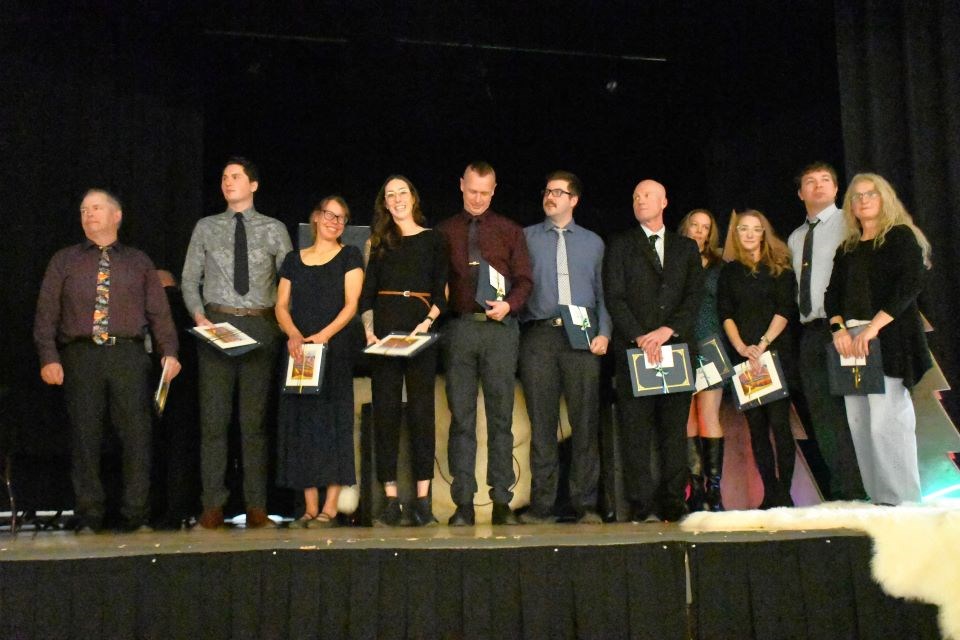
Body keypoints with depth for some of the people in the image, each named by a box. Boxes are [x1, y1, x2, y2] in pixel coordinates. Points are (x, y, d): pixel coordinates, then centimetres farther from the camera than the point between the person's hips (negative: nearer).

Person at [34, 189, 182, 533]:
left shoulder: (138, 262, 16)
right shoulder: (64, 261, 15)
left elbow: (159, 311, 9)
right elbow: (46, 313, 8)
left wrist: (170, 352, -5)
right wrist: (49, 358, -5)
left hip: (128, 354, 0)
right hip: (81, 356, 0)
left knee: (137, 435, -4)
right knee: (85, 437, 1)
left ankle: (136, 516, 4)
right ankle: (89, 518, 9)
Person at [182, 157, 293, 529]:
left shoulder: (274, 230, 7)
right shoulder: (206, 228, 10)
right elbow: (189, 279, 10)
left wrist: (281, 320, -7)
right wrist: (199, 315, -5)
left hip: (260, 326, -1)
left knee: (255, 418, 3)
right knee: (213, 417, 0)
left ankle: (256, 506, 8)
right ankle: (213, 505, 6)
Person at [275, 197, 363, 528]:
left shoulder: (349, 257, 6)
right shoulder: (293, 259, 15)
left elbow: (351, 304, -4)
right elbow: (281, 306, 9)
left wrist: (323, 336, -17)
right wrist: (293, 334, -11)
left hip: (336, 350, -3)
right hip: (299, 351, 3)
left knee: (334, 421, -6)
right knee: (302, 423, 2)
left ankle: (330, 508, -3)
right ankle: (310, 508, 6)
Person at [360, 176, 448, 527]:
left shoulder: (433, 239, 9)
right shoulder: (377, 242, 14)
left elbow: (441, 292, 5)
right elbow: (366, 294, 8)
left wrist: (427, 322, -11)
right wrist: (369, 331, -6)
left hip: (421, 328, -1)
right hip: (384, 327, 2)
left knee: (421, 411, -3)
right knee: (385, 411, -1)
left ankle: (423, 499, 0)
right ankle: (391, 499, 2)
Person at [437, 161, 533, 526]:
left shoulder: (509, 231, 13)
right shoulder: (444, 232, 12)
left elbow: (524, 279, 8)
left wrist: (509, 304, -10)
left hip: (500, 328, 0)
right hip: (459, 328, 0)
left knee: (501, 416, 0)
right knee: (461, 417, 0)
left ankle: (502, 502, 4)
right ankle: (463, 503, 4)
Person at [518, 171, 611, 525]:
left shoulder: (593, 242, 17)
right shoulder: (526, 237, 14)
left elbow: (603, 292, 13)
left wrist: (604, 332, 0)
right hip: (539, 336, -1)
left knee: (585, 421, -1)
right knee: (542, 422, -1)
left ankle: (586, 504, 5)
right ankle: (542, 503, 5)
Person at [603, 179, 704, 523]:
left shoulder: (686, 248, 17)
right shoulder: (620, 246, 11)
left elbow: (694, 296, 6)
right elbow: (614, 297, 0)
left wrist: (668, 330, -10)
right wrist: (640, 337, -12)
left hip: (676, 346, 2)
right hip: (633, 349, -2)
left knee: (675, 429, 1)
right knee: (635, 430, -5)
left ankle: (673, 502, 5)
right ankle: (641, 504, -2)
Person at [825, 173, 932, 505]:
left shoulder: (900, 237, 3)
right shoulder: (847, 250, 20)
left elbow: (911, 284, -11)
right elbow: (833, 294, 13)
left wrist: (873, 327, -19)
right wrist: (839, 329, -7)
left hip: (888, 338, -6)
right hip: (850, 340, 6)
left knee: (886, 420, -13)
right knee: (859, 422, 1)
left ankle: (902, 502, -7)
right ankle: (877, 498, 6)